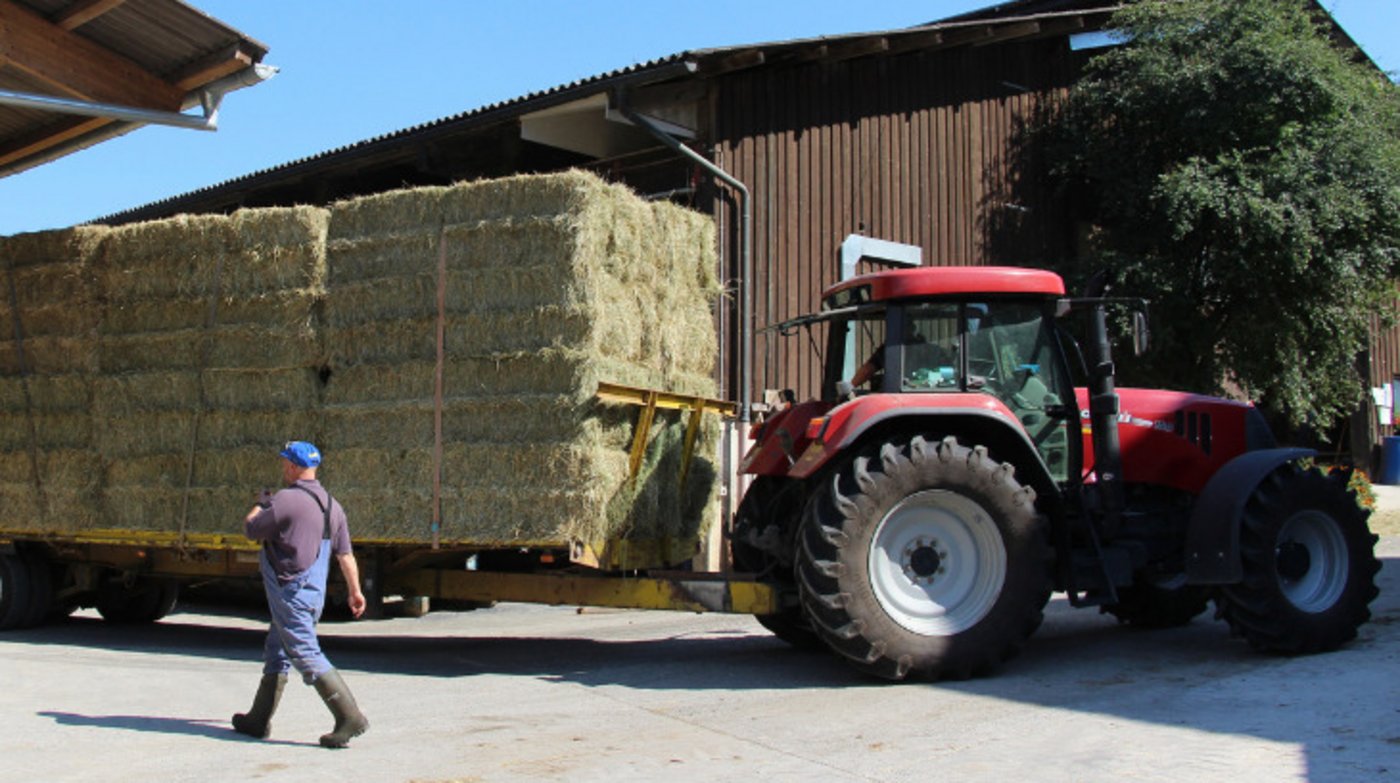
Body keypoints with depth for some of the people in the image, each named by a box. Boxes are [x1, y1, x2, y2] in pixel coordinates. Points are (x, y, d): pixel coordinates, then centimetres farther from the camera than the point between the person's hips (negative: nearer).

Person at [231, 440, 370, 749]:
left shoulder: (286, 500, -17)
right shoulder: (332, 504, 8)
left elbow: (251, 529, -6)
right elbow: (345, 554, 9)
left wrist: (259, 506, 13)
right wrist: (355, 591, 13)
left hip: (291, 593, -9)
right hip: (315, 593, 9)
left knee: (306, 655, -9)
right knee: (276, 654, 19)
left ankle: (350, 718, -15)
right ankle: (258, 721, 27)